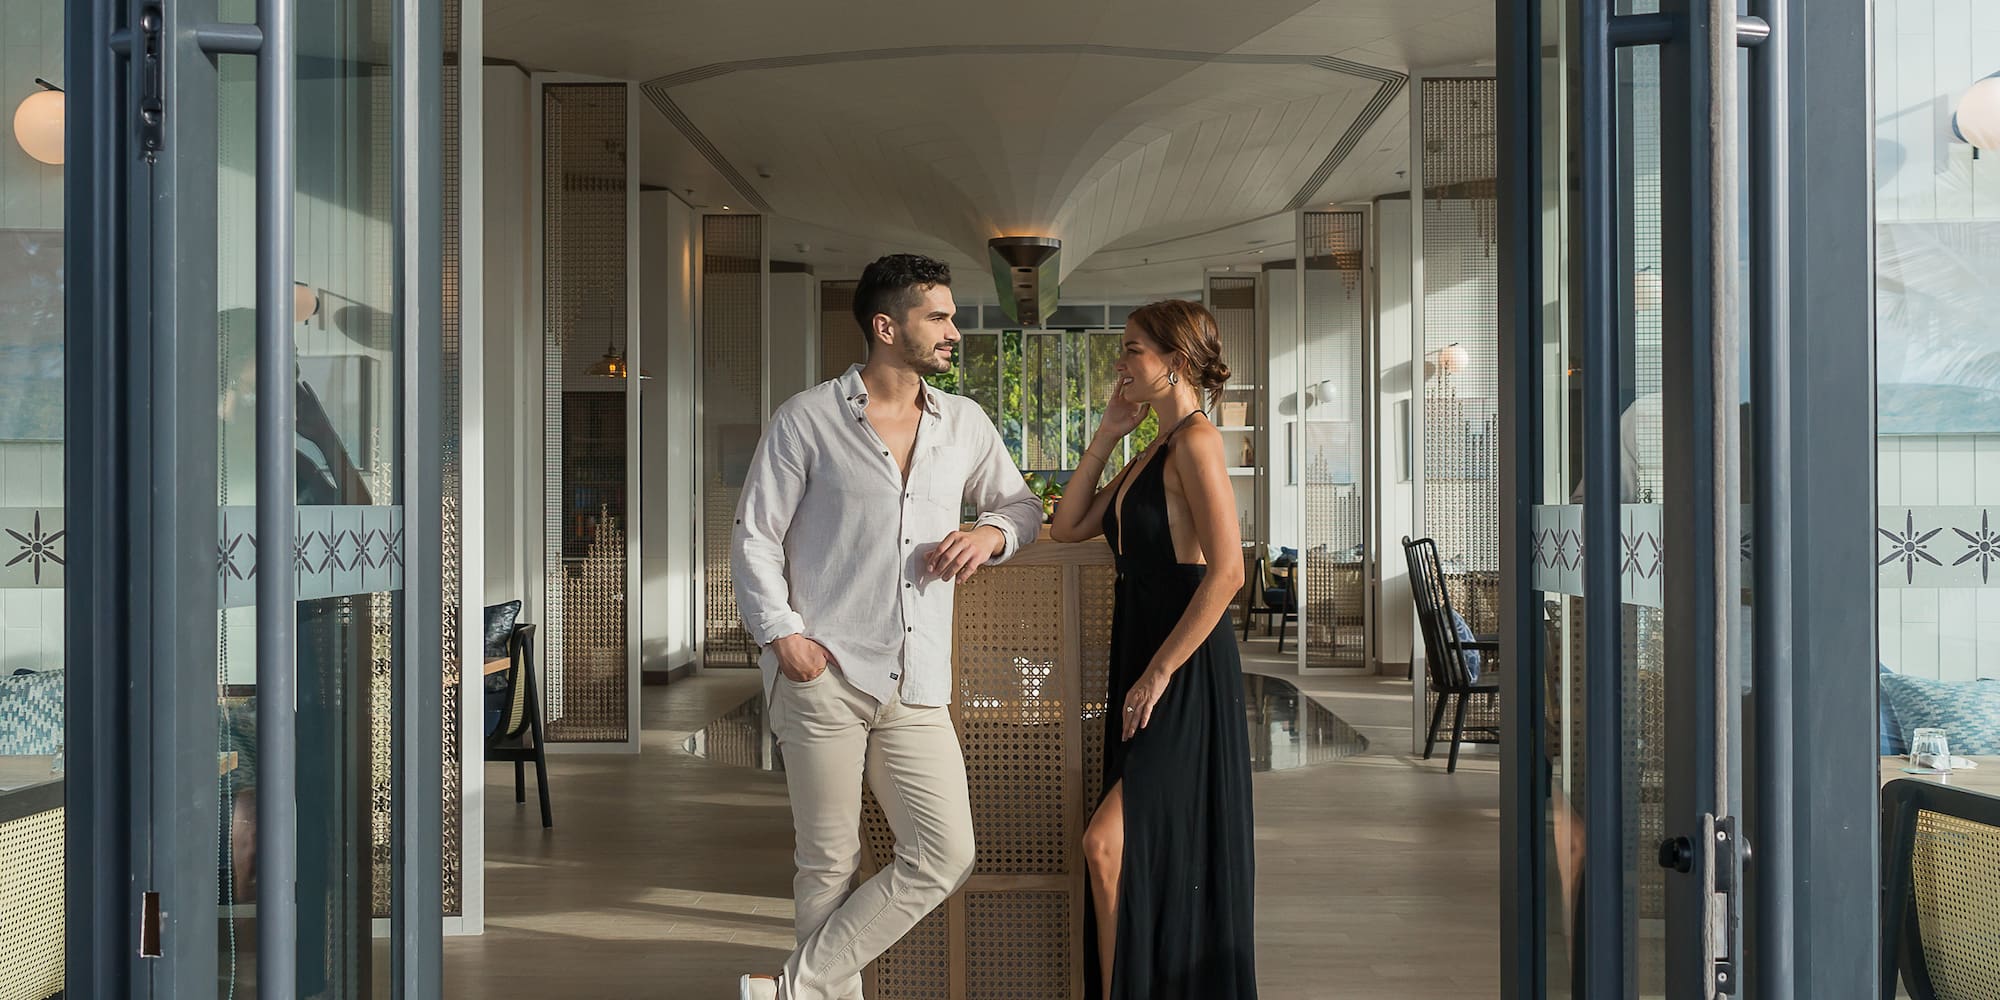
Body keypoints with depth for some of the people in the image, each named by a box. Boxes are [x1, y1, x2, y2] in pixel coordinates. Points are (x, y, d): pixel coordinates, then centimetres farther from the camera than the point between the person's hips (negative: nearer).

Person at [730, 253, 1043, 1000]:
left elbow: (1023, 506, 23)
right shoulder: (807, 419, 0)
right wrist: (781, 632, -14)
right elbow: (754, 536, 0)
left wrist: (993, 533, -1)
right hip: (823, 675, -4)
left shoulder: (964, 423, 12)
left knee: (944, 857, -3)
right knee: (828, 864, 2)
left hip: (916, 685, 4)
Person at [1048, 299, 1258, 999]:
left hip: (1185, 677, -9)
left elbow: (1226, 571, -21)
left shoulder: (1196, 441, -11)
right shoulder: (1151, 454, 17)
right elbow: (1066, 527, 18)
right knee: (1141, 858, 11)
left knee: (1107, 844, -15)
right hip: (1141, 667, 9)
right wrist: (1109, 433, 13)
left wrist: (1159, 672, -19)